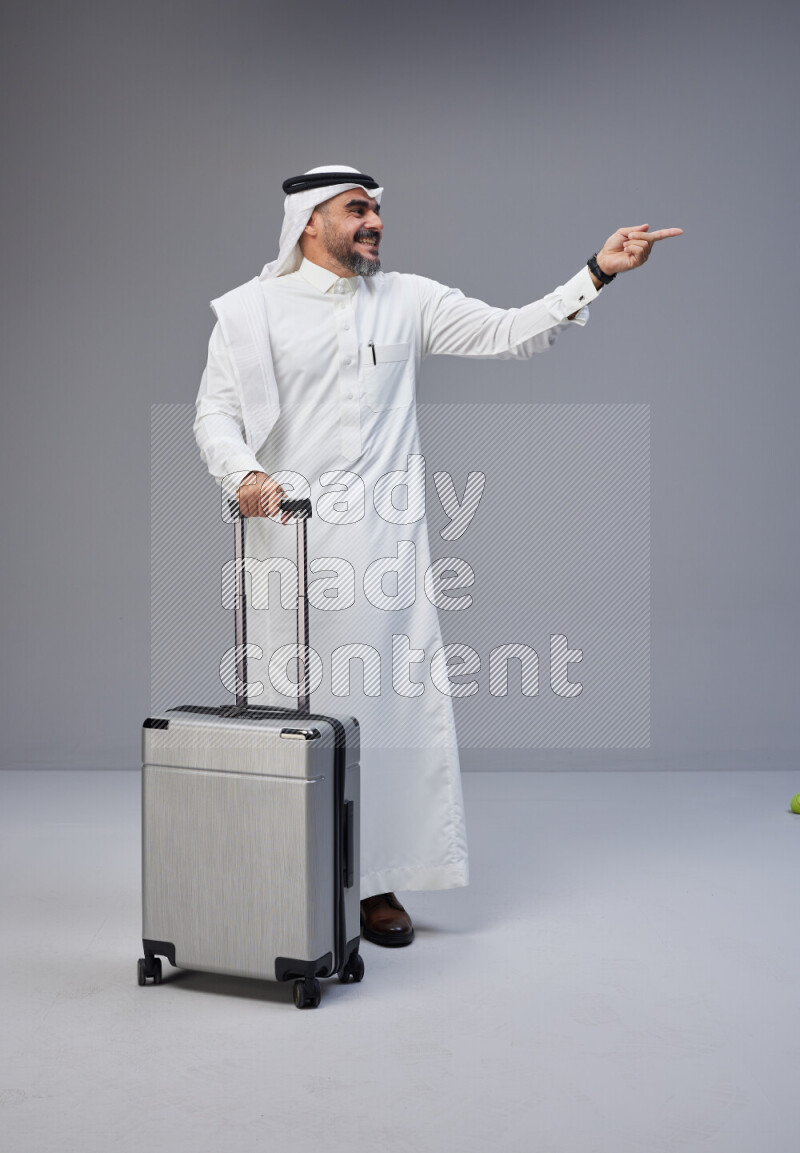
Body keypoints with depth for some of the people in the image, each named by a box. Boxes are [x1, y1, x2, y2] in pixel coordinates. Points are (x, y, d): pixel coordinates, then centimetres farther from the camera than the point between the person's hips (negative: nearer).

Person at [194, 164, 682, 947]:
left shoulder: (409, 302, 11)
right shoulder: (251, 311, 5)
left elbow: (510, 333, 8)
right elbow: (214, 413, 1)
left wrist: (598, 273, -1)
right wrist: (245, 474, -19)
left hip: (384, 544, 2)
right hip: (290, 542, -2)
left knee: (393, 705, 0)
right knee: (294, 713, 2)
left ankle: (377, 883, 12)